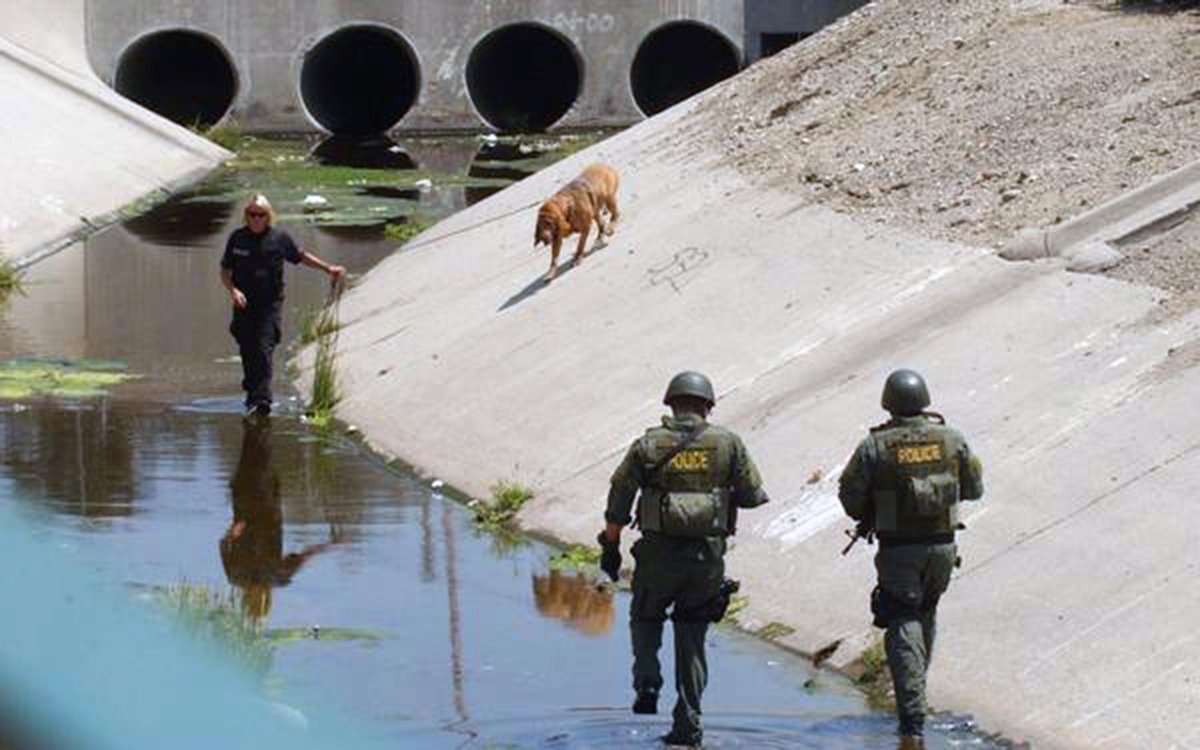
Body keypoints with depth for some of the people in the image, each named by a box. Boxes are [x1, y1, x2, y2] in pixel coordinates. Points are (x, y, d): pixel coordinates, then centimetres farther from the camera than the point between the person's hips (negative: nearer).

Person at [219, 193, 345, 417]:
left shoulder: (279, 238, 1)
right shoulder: (238, 238, 3)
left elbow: (301, 256, 16)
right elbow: (225, 271, 7)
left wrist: (328, 268, 15)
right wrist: (233, 290, -12)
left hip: (269, 306, -2)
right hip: (244, 305, 2)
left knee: (264, 350, -13)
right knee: (247, 352, 4)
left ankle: (261, 400, -19)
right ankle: (252, 394, 18)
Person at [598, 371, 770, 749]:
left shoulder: (648, 445, -1)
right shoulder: (728, 443, -1)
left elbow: (619, 499, 0)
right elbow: (753, 495, 0)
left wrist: (611, 547, 9)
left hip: (659, 552, -1)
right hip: (708, 556, 1)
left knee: (646, 618, 24)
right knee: (692, 637, 12)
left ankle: (647, 683, 1)